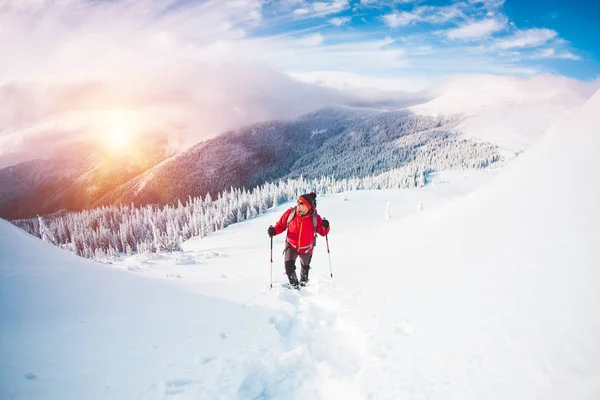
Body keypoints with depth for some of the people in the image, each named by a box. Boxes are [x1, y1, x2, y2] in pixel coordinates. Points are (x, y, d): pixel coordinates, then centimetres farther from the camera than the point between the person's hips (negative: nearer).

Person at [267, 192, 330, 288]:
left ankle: (304, 279, 59)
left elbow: (322, 232, -12)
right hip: (291, 245, -1)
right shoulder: (290, 213, -22)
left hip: (306, 248, 1)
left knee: (305, 266, 25)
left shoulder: (315, 217, -22)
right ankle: (293, 282, 13)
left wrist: (325, 227, -33)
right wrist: (274, 230, -26)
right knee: (289, 265, -19)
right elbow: (281, 225, -8)